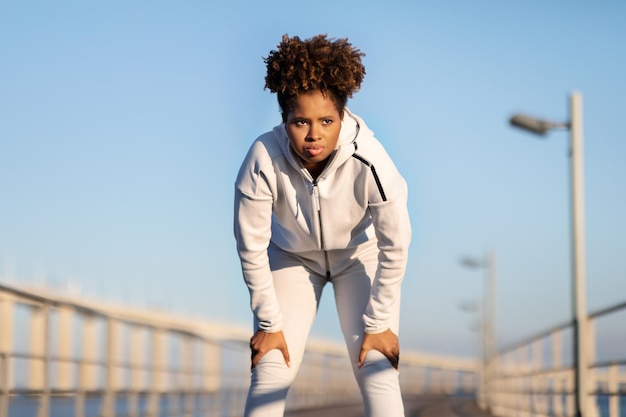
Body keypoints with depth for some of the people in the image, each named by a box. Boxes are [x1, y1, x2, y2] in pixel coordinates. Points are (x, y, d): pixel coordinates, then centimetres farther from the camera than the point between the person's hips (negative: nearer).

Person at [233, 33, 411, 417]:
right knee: (271, 374, -7)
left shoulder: (369, 160, -36)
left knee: (378, 373, -11)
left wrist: (378, 323, -15)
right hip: (293, 256, 1)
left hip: (360, 254, -1)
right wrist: (269, 323, -13)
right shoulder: (264, 159, -33)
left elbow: (395, 245, -22)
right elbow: (252, 247, -20)